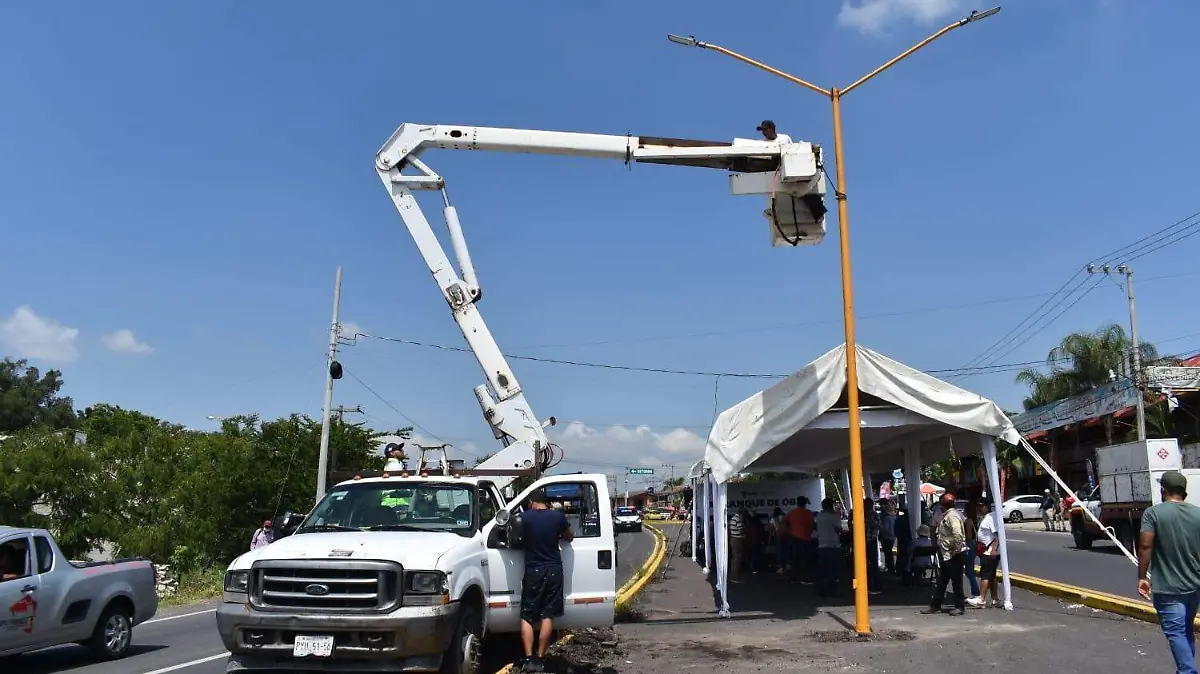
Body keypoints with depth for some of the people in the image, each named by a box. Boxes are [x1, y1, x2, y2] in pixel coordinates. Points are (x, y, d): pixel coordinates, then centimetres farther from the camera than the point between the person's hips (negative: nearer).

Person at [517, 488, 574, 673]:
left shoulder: (524, 517, -6)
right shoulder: (558, 516, -1)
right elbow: (570, 537, 14)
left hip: (533, 571, -2)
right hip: (554, 570, 2)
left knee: (527, 616, 6)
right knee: (547, 615, 5)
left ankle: (529, 659, -3)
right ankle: (540, 659, 5)